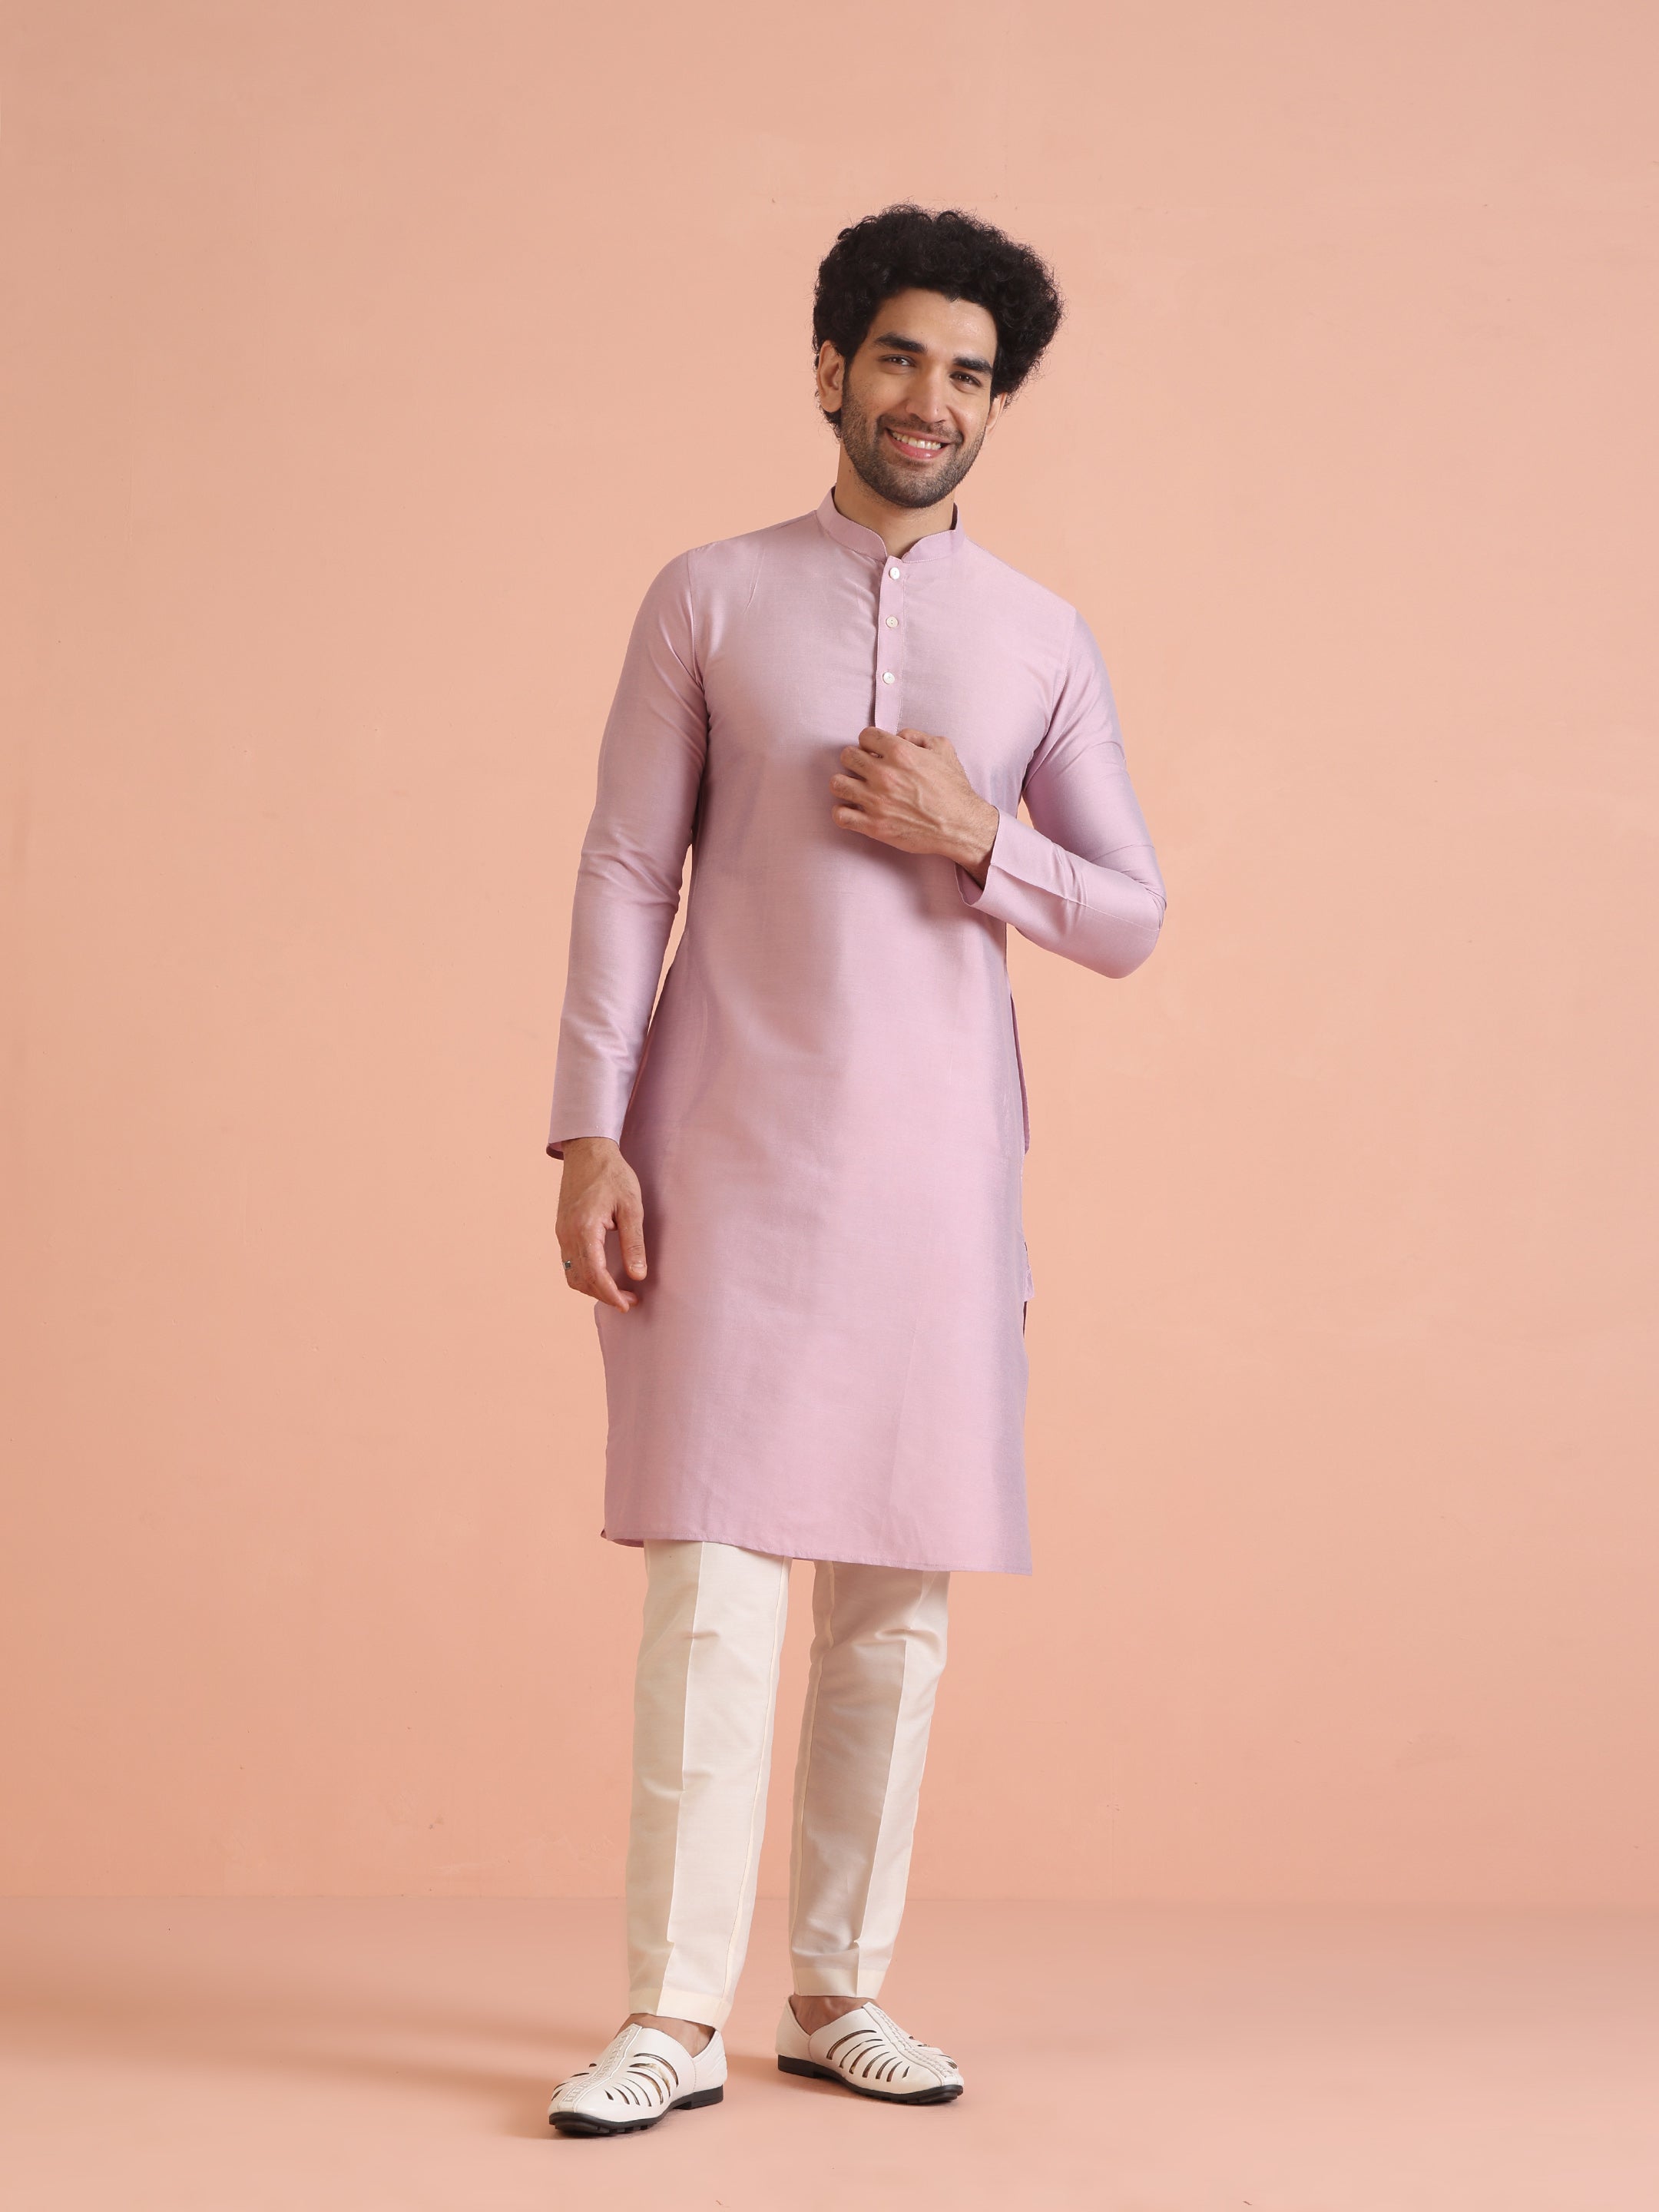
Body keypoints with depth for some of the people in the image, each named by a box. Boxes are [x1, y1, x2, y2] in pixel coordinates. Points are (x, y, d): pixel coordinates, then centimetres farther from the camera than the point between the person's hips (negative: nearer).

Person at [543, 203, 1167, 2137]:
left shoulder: (1042, 642, 10)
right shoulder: (709, 599, 5)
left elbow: (1128, 922, 9)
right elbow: (626, 874, 1)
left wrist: (974, 840, -9)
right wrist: (588, 1138, -7)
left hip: (934, 1160, 3)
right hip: (730, 1149, -2)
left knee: (898, 1587, 4)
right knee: (713, 1575, -6)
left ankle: (838, 1992, 16)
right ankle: (674, 2016, 1)